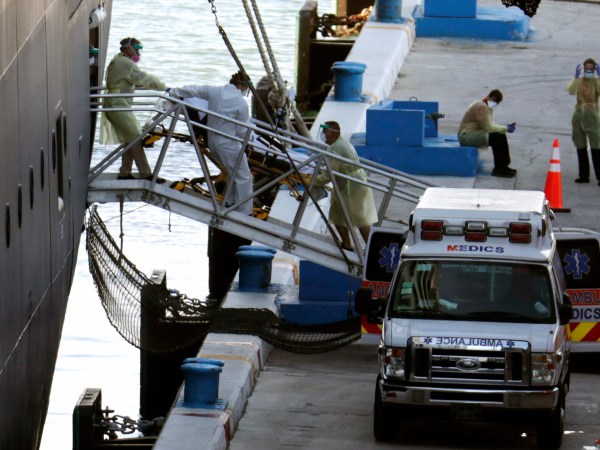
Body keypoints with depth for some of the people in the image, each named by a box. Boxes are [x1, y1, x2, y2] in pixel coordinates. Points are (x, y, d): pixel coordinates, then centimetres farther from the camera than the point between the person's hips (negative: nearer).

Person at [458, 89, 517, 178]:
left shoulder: (488, 107, 15)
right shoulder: (482, 107, -19)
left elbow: (491, 125, 17)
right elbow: (489, 127, -21)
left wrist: (505, 128, 2)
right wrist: (505, 129, -12)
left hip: (474, 133, 11)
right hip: (467, 136, -11)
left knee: (501, 136, 7)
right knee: (496, 138, -21)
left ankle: (503, 166, 9)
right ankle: (498, 169, -14)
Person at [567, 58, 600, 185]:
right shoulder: (579, 81, 9)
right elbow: (571, 91, -8)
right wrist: (576, 77, -15)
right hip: (578, 115, 4)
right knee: (581, 147, 10)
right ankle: (584, 175, 18)